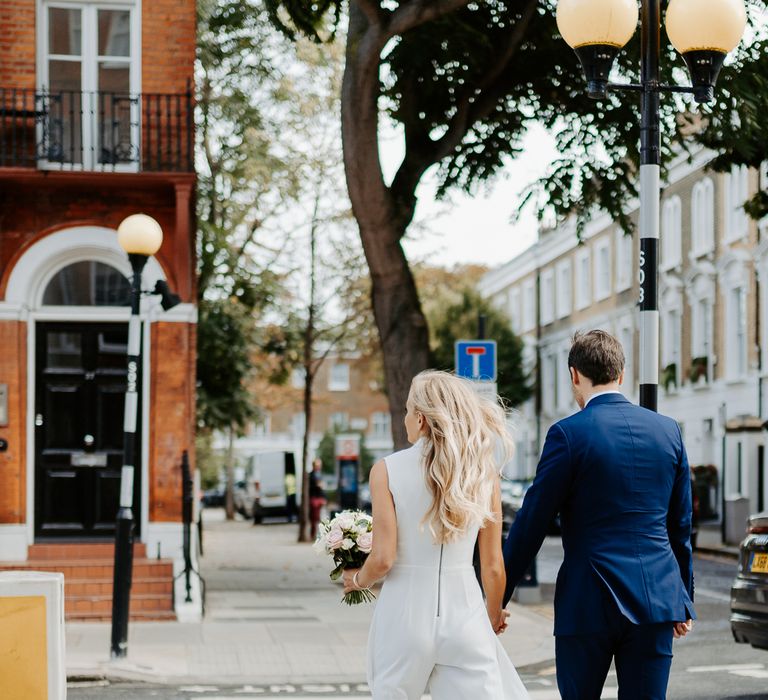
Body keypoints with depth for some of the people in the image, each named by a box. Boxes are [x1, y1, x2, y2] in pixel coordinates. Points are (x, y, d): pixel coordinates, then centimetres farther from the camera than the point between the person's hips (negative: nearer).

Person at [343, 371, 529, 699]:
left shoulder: (387, 470, -5)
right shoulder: (484, 471, 1)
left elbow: (383, 558, -9)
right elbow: (493, 566, 4)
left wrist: (357, 579, 13)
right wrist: (493, 616, 22)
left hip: (405, 612, -1)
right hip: (463, 612, 1)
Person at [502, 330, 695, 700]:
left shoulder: (568, 433, -9)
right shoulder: (667, 430, 6)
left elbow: (532, 521, -7)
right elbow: (680, 525, 12)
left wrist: (497, 595, 2)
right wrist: (684, 599, 21)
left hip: (589, 600, -4)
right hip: (657, 598, 4)